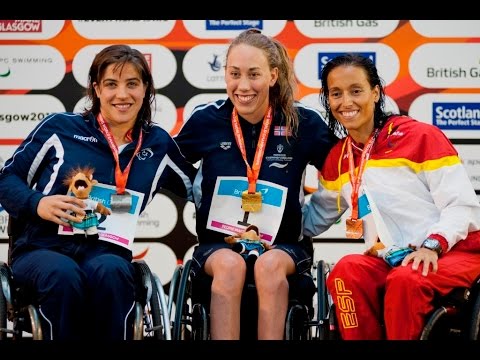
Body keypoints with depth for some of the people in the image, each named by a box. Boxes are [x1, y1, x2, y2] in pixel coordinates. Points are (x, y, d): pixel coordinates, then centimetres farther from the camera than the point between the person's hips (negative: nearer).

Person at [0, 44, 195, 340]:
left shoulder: (158, 143, 14)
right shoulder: (60, 127, 6)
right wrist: (37, 203, -11)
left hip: (106, 252, 1)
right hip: (42, 248, -1)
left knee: (110, 272, -36)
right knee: (64, 275, -38)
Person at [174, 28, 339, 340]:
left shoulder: (303, 122, -4)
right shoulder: (207, 119, -2)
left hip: (282, 245, 0)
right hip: (217, 243, 0)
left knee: (270, 265, -34)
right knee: (230, 264, -33)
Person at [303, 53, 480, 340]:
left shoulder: (420, 136, -6)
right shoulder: (336, 160, 12)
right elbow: (315, 219, 22)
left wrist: (432, 245, -24)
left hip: (453, 251, -4)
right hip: (389, 260, 5)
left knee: (406, 280, -35)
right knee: (347, 270, -27)